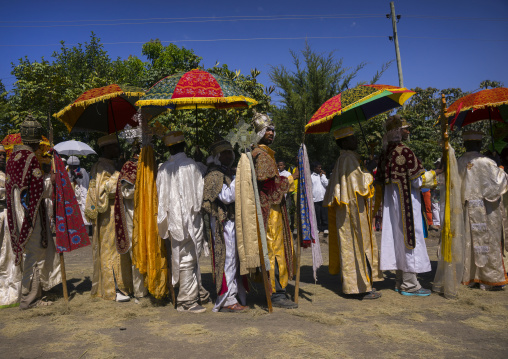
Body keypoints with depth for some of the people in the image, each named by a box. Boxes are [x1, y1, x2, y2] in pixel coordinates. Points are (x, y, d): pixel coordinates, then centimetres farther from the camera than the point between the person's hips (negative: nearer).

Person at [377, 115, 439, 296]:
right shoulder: (405, 151, -15)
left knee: (398, 238, 12)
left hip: (392, 199, 8)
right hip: (406, 200, -8)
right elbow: (418, 179, -14)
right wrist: (434, 173, 2)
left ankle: (400, 281, 20)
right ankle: (409, 284, 4)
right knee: (409, 236, -2)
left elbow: (381, 179, 14)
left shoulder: (387, 152, 9)